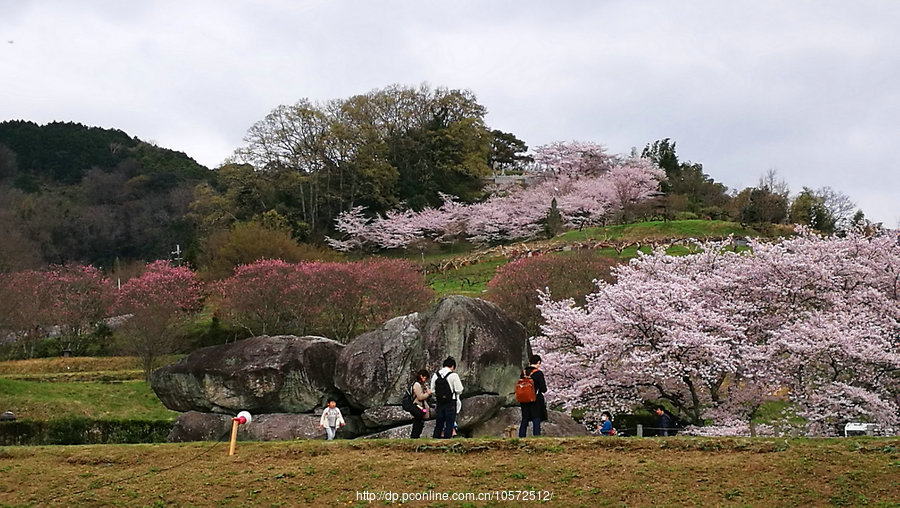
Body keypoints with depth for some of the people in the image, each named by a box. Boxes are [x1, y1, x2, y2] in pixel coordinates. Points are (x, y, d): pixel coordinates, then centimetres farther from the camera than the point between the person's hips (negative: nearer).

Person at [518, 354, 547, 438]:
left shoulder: (523, 372, 5)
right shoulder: (538, 373, -11)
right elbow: (544, 389, -11)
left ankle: (521, 437, 13)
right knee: (536, 420, -1)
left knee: (524, 420, 13)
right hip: (536, 401, -5)